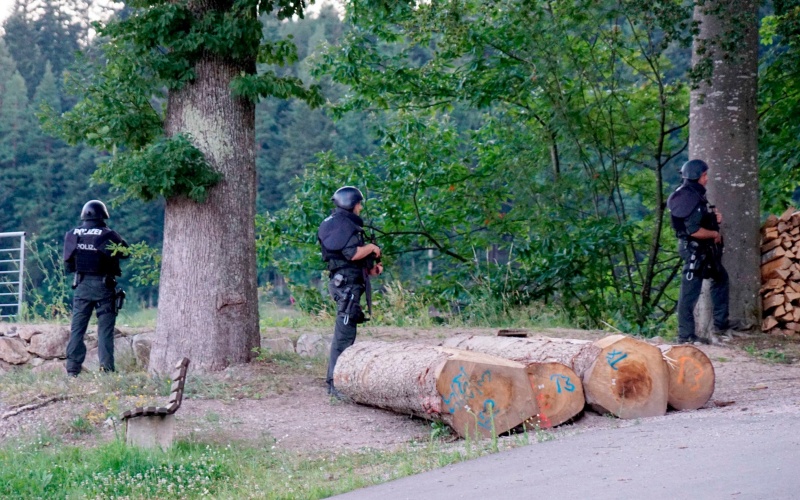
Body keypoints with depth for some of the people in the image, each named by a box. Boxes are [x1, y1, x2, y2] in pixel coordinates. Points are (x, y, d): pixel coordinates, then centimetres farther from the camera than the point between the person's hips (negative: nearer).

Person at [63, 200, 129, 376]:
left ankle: (72, 369, 4)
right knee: (105, 329, 1)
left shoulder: (72, 235, 1)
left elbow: (68, 263, 7)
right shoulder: (108, 235, -10)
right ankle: (106, 369, -4)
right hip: (103, 287, -3)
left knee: (77, 328, 8)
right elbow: (126, 252, 3)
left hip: (82, 286, 3)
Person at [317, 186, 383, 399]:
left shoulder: (343, 224, 21)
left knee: (345, 333, 16)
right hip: (347, 283, -11)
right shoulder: (343, 224, -11)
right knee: (344, 335, -13)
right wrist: (371, 248, -6)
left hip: (346, 283, 11)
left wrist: (370, 268, 14)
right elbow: (352, 253, -23)